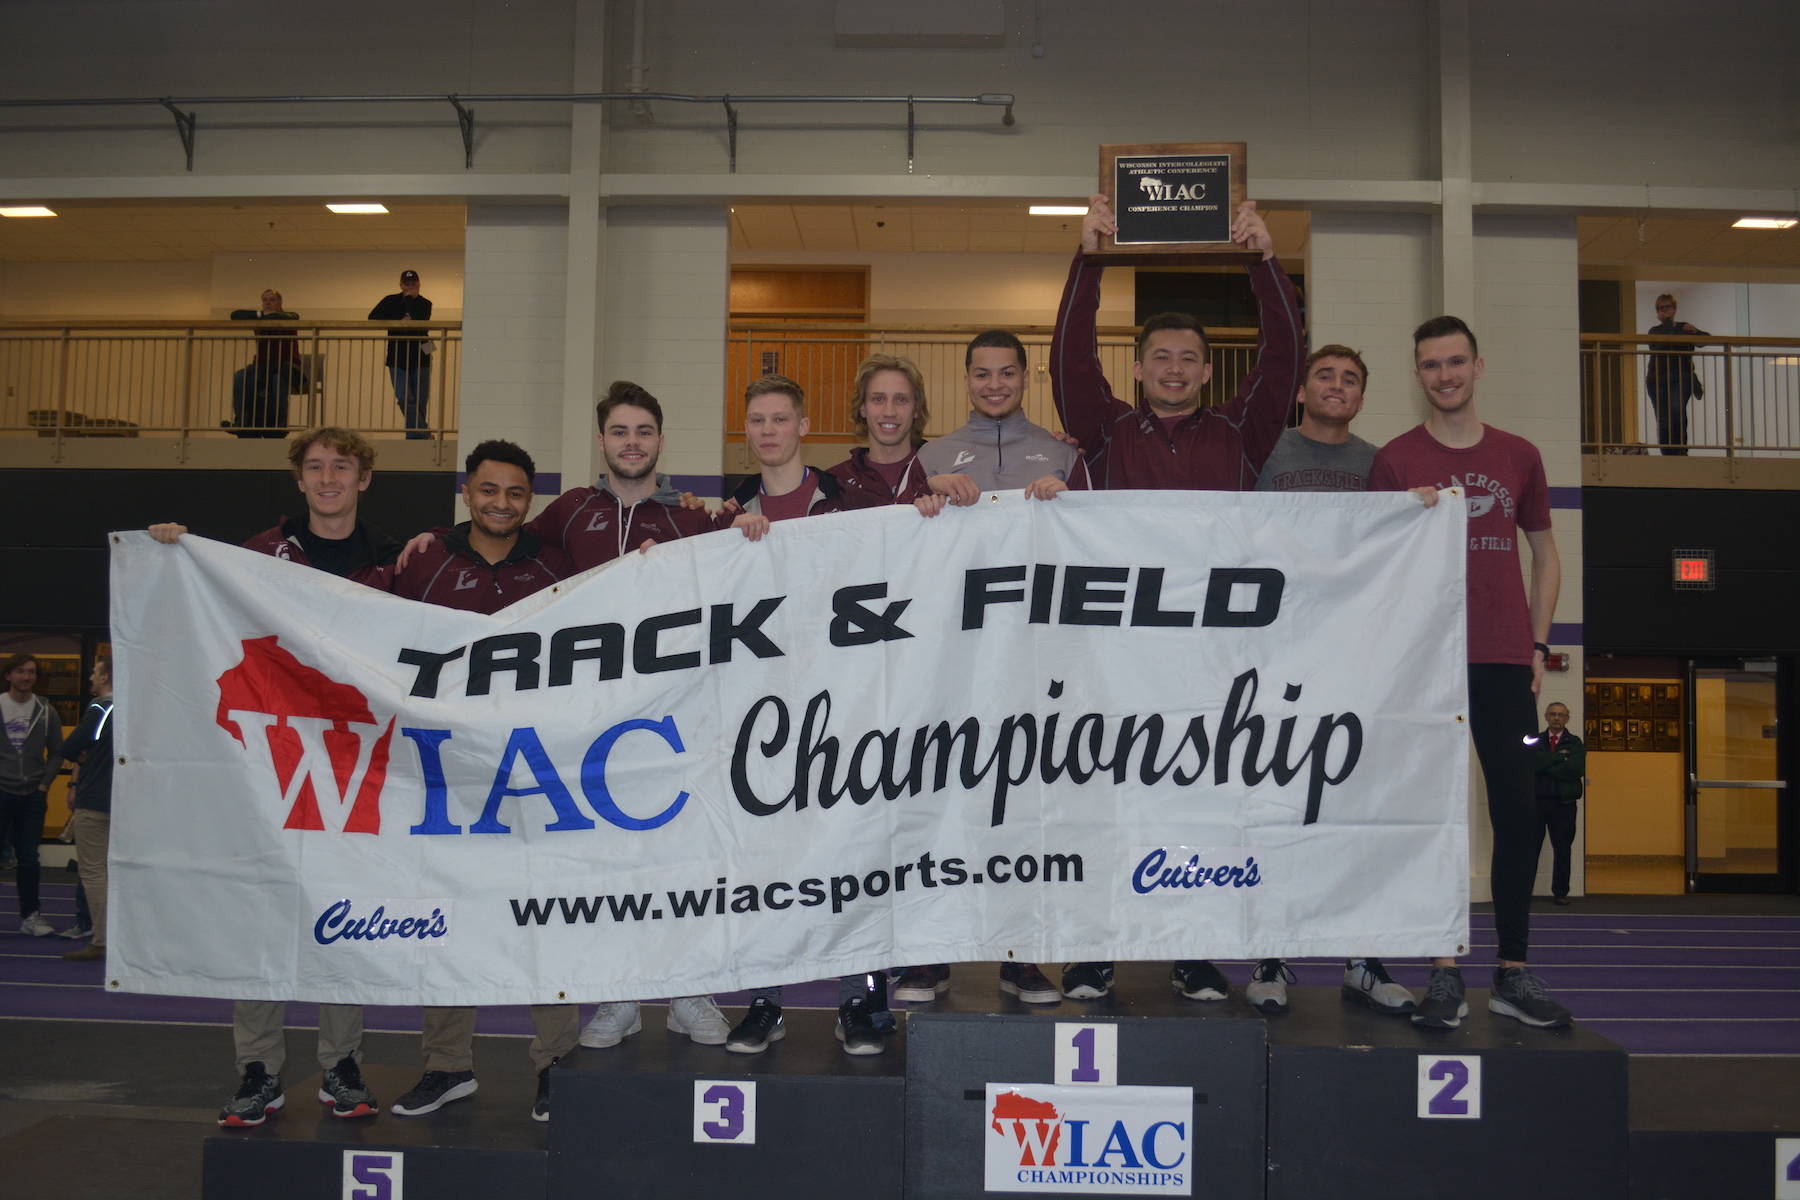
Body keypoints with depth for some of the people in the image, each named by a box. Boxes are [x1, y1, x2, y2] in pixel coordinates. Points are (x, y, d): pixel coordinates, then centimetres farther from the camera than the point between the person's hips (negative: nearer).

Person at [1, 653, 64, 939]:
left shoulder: (46, 711, 4)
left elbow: (56, 752, 7)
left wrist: (45, 784, -2)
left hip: (32, 796, 2)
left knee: (29, 858, 7)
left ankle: (30, 915, 13)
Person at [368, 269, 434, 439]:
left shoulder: (425, 304, 4)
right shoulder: (391, 301, 7)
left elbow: (419, 320, -16)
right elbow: (373, 317, -6)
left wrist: (410, 299, -6)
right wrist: (398, 323, -14)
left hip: (420, 360, 0)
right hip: (397, 360, 0)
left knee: (420, 403, 0)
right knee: (405, 399, -14)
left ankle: (413, 437, 8)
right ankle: (422, 435, -13)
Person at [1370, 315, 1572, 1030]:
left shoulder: (1519, 457, 12)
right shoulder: (1395, 460, 4)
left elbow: (1544, 553, 18)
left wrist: (1538, 643, 9)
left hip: (1505, 661, 3)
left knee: (1518, 812, 3)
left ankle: (1513, 976, 13)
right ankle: (1445, 976, 7)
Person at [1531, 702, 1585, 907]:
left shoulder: (1575, 743, 5)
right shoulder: (1535, 741, 8)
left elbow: (1576, 769, -12)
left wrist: (1546, 768, -10)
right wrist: (1559, 755, -13)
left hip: (1563, 802, 0)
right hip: (1536, 800, 0)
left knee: (1562, 849, 7)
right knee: (1530, 848, 1)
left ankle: (1561, 892, 17)